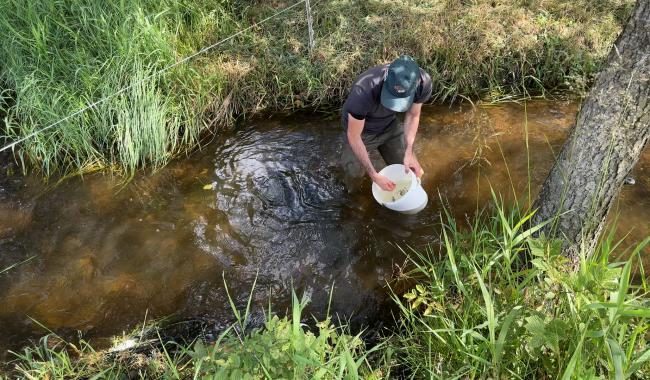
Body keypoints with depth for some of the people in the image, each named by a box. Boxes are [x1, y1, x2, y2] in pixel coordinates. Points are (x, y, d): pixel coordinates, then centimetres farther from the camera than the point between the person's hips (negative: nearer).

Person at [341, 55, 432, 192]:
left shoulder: (423, 82, -28)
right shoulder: (363, 91, -42)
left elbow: (412, 115, -8)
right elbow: (354, 136, -28)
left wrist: (409, 152, -18)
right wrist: (374, 175, -28)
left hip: (390, 126, 4)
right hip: (361, 130, -3)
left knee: (414, 172, 1)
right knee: (355, 173, -20)